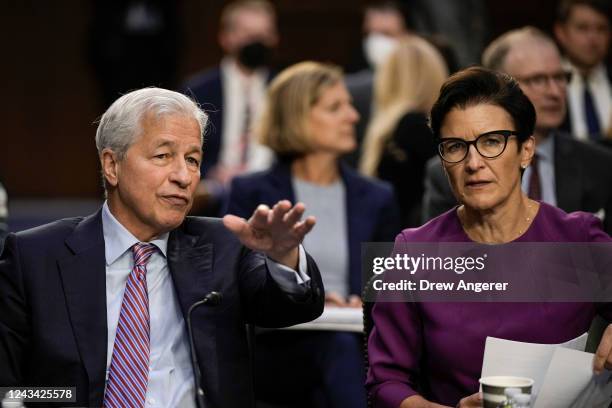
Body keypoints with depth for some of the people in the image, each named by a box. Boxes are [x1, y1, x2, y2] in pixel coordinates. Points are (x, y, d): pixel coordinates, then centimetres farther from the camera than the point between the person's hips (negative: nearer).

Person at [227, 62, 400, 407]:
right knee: (338, 344, -29)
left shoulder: (377, 198, 16)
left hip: (357, 343, 2)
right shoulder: (252, 194, 9)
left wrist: (370, 307, -6)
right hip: (276, 351, -2)